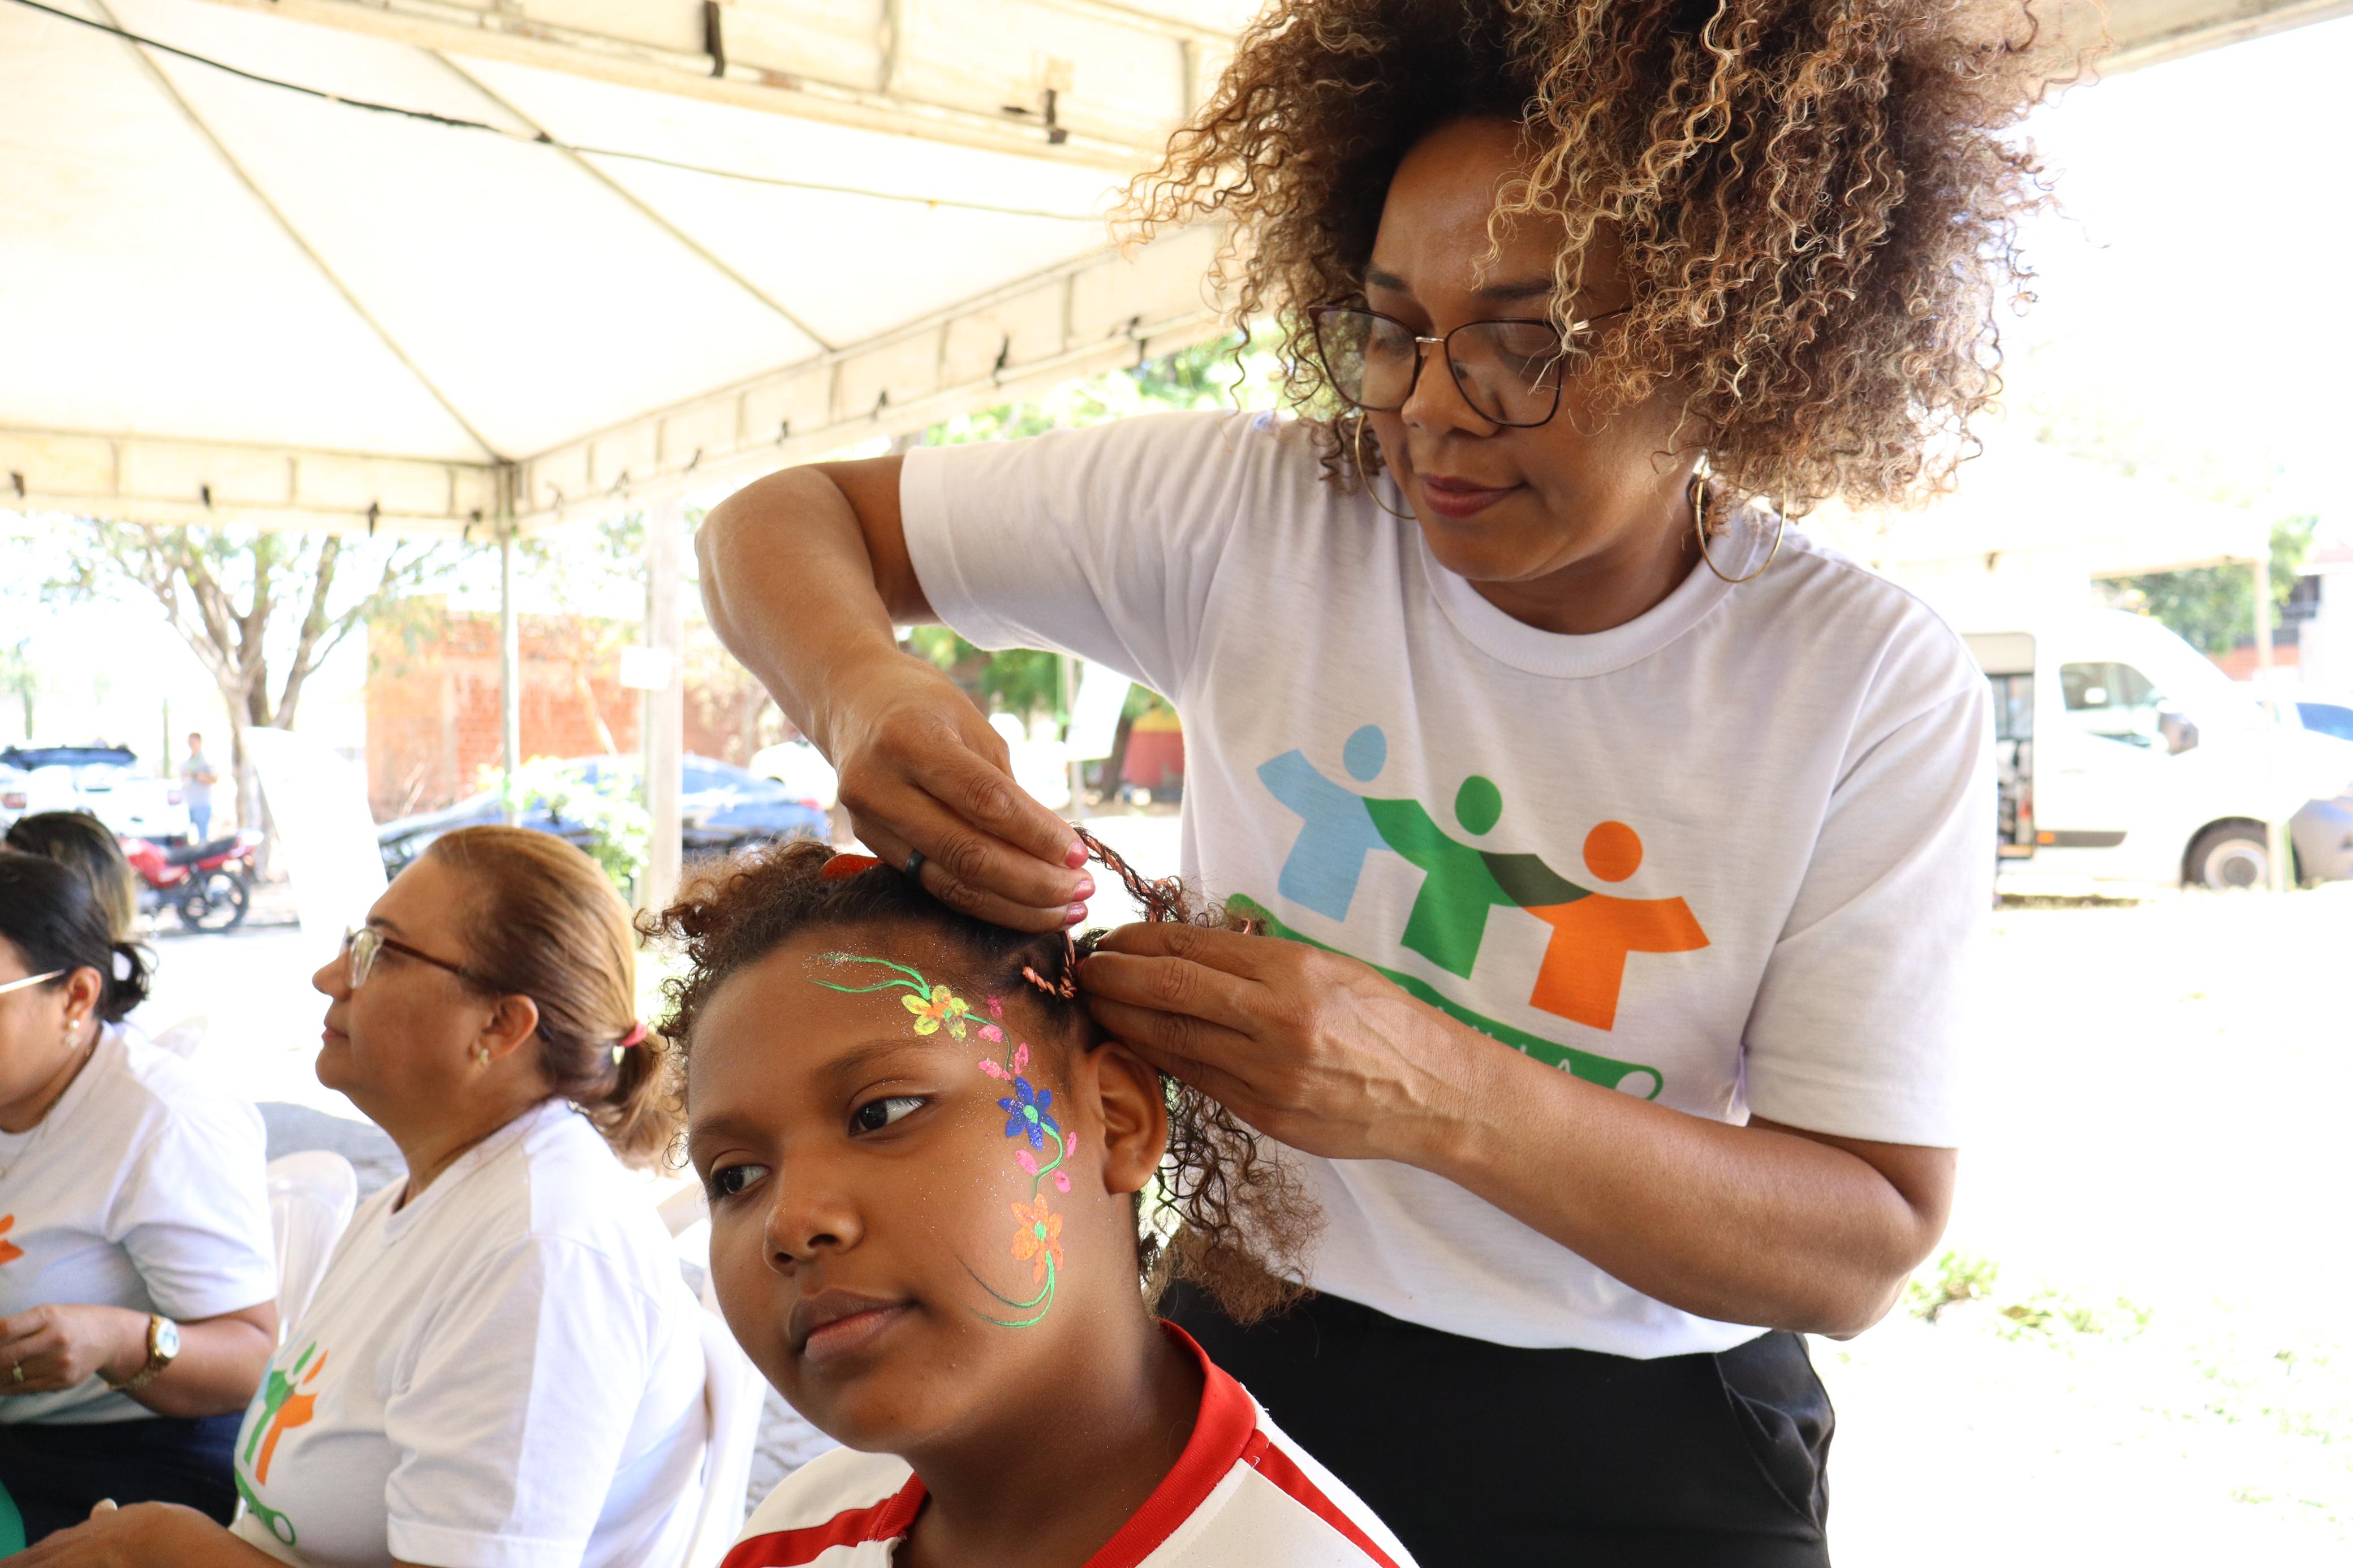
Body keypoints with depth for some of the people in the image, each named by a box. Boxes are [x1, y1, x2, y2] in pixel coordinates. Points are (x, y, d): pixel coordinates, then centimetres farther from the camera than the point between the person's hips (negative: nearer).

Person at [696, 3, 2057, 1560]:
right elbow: (788, 521, -5)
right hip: (1246, 1363, 2)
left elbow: (1867, 1243, -16)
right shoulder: (1250, 513, -12)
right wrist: (863, 696, -29)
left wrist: (1438, 1095, -32)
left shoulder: (1874, 688, -15)